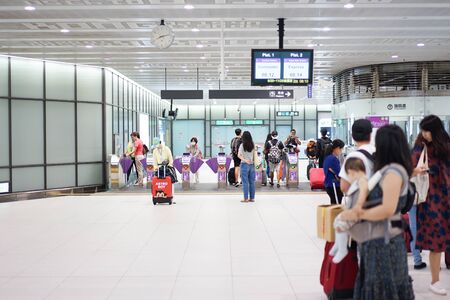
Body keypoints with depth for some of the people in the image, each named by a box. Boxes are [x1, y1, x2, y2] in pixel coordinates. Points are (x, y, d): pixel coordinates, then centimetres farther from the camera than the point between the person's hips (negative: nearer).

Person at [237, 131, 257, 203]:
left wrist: (245, 160, -15)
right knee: (252, 182, 9)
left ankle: (246, 198, 1)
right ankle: (252, 198, 14)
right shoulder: (253, 145, 5)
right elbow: (255, 155, 8)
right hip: (251, 165, 4)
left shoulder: (242, 145, -7)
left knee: (245, 182, 0)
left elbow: (239, 155, -16)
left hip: (244, 165, -4)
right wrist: (254, 163, 14)